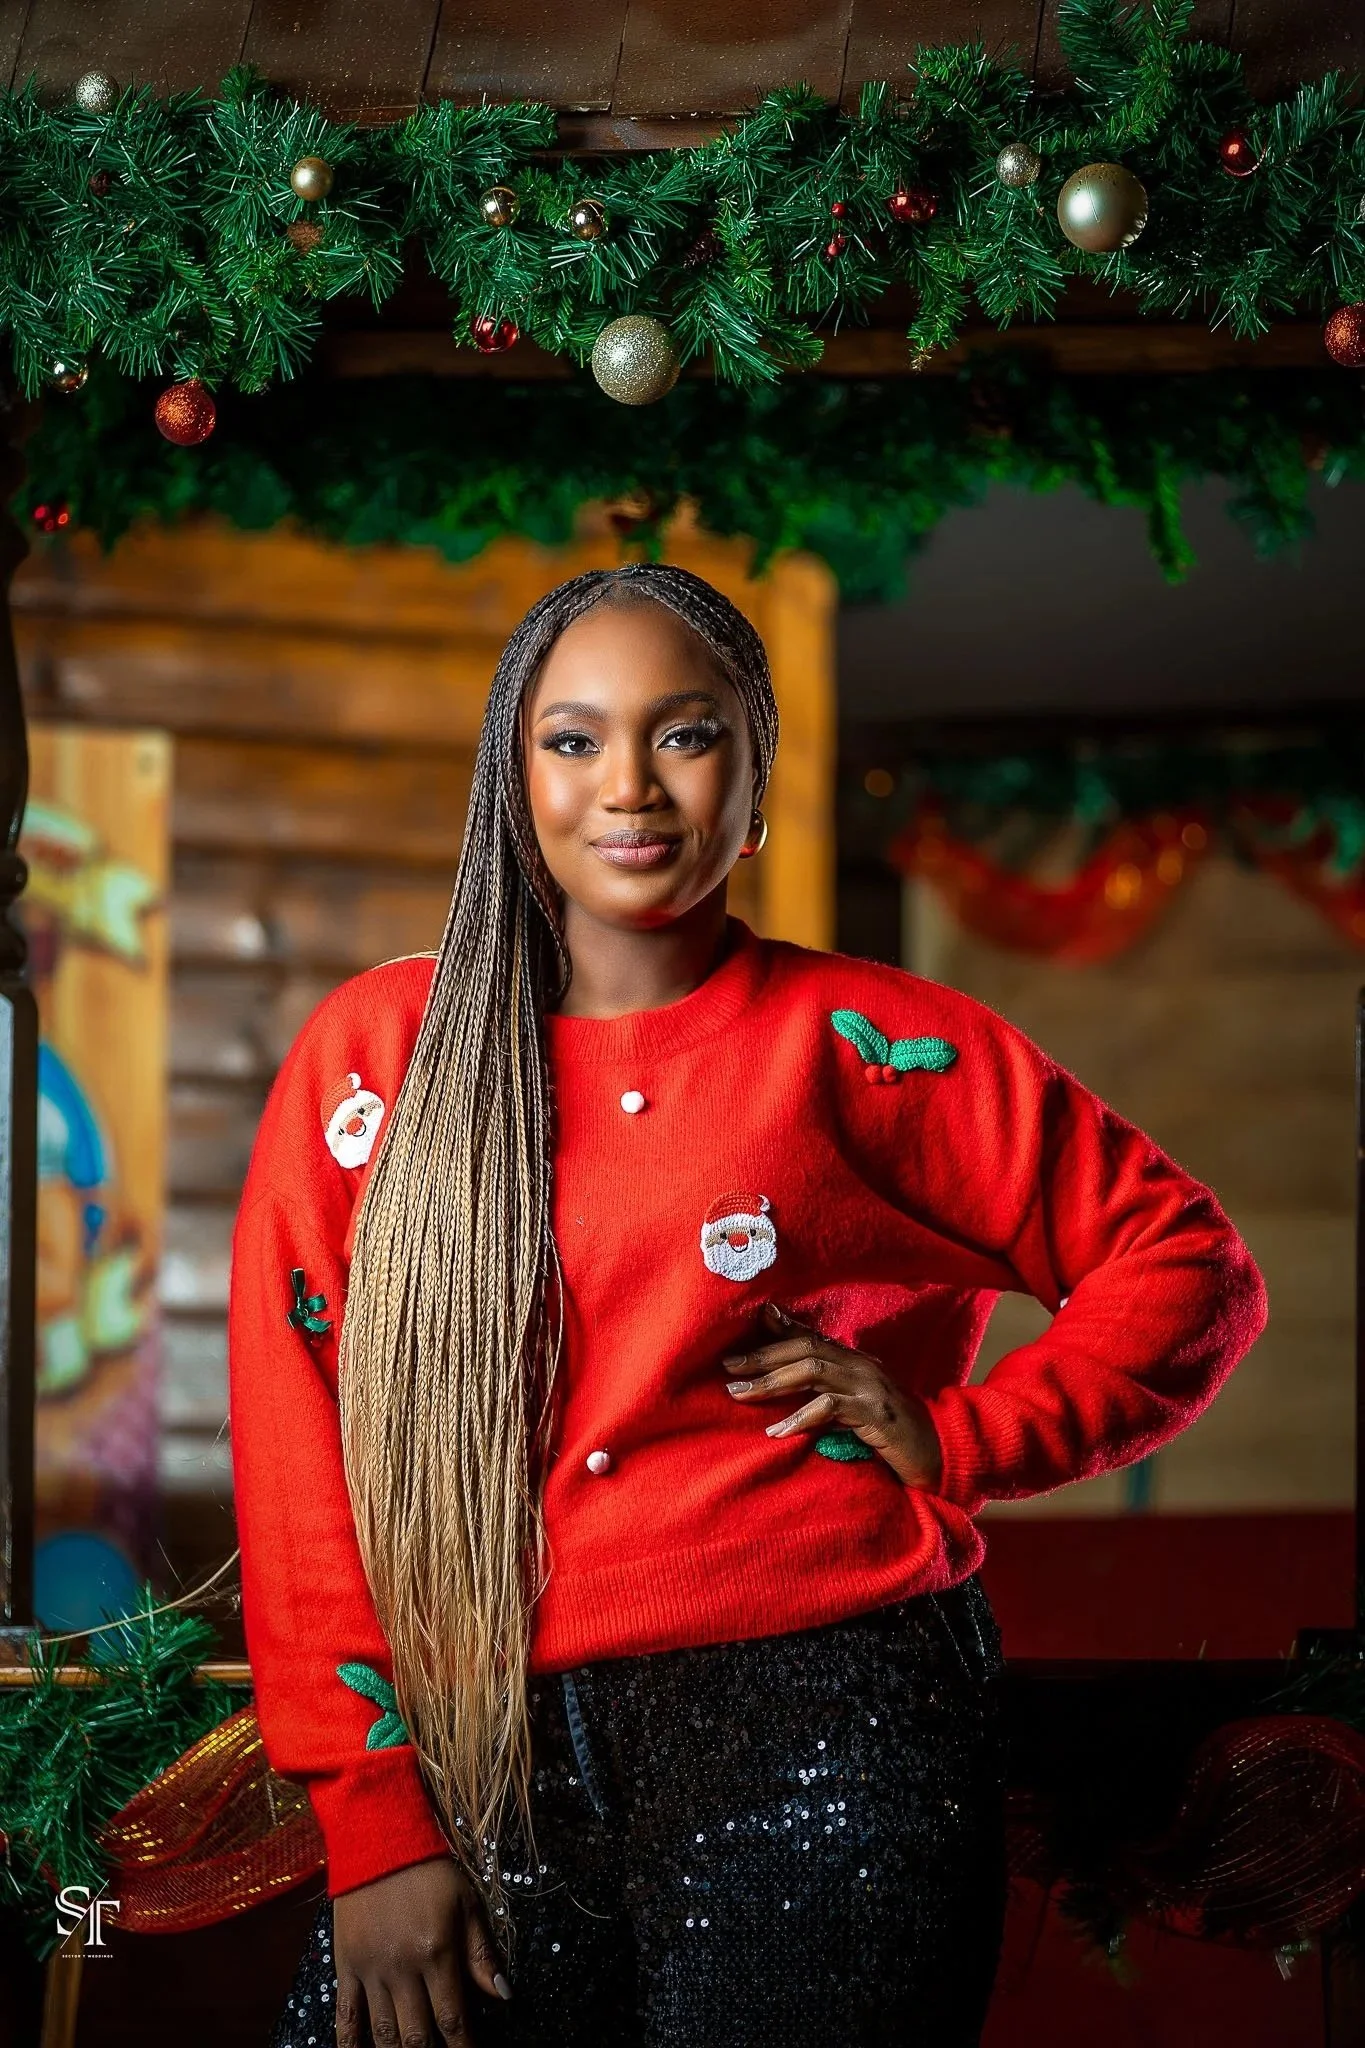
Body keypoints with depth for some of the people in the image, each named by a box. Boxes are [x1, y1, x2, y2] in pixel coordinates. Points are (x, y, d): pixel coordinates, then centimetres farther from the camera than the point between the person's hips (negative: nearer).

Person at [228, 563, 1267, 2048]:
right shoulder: (378, 1046, 7)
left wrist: (963, 1438, -4)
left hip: (816, 1750, -2)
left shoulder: (864, 1044, 3)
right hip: (480, 1760, 2)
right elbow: (295, 1434, 4)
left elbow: (1189, 1262, 9)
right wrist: (371, 1820, -2)